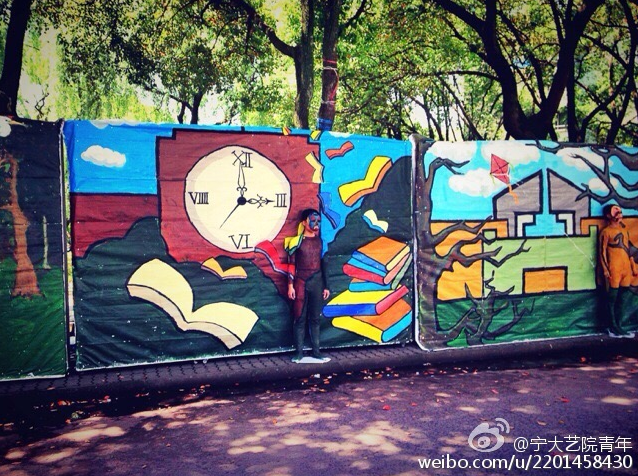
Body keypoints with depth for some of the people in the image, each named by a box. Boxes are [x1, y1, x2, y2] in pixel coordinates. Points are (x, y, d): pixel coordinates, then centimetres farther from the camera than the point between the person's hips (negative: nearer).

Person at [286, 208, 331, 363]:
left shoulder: (320, 241, 7)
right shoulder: (296, 241, -3)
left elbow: (324, 264, 9)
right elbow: (291, 265, -2)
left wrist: (326, 286, 8)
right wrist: (290, 285, -7)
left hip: (317, 282, 3)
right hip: (300, 282, -3)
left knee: (315, 318, 7)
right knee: (300, 318, 2)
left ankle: (316, 351, 13)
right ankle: (299, 351, 7)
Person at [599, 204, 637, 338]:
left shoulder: (624, 229, 15)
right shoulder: (606, 231, -4)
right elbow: (602, 252, -7)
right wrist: (605, 270, -14)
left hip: (626, 268, 6)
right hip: (614, 269, -6)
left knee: (621, 298, 10)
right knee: (612, 298, 0)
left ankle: (619, 326, 17)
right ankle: (613, 328, 6)